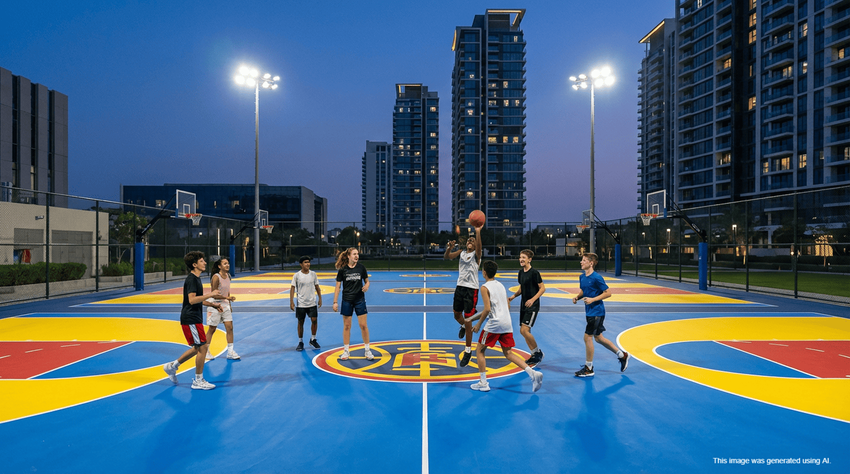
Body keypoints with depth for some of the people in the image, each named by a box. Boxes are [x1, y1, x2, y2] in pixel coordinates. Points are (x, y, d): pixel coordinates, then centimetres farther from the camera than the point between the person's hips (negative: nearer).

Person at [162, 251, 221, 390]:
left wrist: (212, 304, 15)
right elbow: (192, 300, -26)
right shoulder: (191, 279, -16)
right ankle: (198, 381, 5)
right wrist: (210, 294, -25)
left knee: (198, 348, 17)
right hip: (191, 319, -10)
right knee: (202, 347, -6)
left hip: (195, 318, 10)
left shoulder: (196, 278, 15)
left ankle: (172, 366, 29)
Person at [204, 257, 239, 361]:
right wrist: (228, 298, -23)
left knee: (230, 327, 1)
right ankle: (205, 351, 21)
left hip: (225, 305, 7)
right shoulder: (216, 277, -17)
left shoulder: (228, 276, 5)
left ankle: (230, 352, 7)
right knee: (212, 329, 4)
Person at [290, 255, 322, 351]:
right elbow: (292, 288, -4)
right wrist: (291, 302, -9)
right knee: (300, 322, 6)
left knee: (314, 320, -5)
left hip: (312, 303, 2)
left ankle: (313, 340, 15)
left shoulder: (313, 274, 2)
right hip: (300, 304, -2)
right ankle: (300, 342, 20)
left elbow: (317, 287, 10)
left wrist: (320, 298, 8)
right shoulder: (297, 275, -6)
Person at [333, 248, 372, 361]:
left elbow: (366, 281, 9)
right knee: (346, 326, 6)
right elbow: (338, 286, 0)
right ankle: (346, 351, 19)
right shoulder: (342, 270, -4)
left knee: (363, 325, 0)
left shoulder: (361, 267, -1)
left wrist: (366, 286, -15)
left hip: (360, 300, 1)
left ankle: (367, 350, 14)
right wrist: (335, 302, -4)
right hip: (347, 301, 0)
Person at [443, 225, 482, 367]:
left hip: (471, 289, -5)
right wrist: (449, 248, -25)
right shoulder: (461, 252, 9)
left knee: (468, 319, -5)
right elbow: (447, 257, -4)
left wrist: (478, 232, -43)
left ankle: (468, 351, 6)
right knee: (457, 314, 18)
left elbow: (478, 246, -28)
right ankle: (463, 326, 54)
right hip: (460, 287, 5)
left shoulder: (476, 254, -4)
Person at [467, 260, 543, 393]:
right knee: (508, 353, 13)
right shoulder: (501, 285, 15)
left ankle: (483, 383, 7)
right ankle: (533, 373, -3)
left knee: (480, 351, 9)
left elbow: (487, 309, -17)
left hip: (494, 324, -7)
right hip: (507, 323, 7)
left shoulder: (485, 287, -8)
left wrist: (479, 324, -4)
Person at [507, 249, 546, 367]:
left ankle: (538, 352, 6)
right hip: (523, 305, 8)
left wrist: (533, 299, -21)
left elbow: (542, 288, -12)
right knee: (523, 331, 9)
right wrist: (513, 296, 5)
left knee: (524, 330, -15)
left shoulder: (534, 272, -13)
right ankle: (534, 355, 22)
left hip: (532, 306, -8)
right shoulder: (521, 272, 9)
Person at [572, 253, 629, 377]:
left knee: (587, 337, -5)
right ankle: (622, 355, 35)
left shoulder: (597, 277, -18)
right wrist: (577, 297, -1)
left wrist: (593, 299, -22)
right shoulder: (582, 277, 5)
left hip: (596, 312, -9)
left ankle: (588, 368, 9)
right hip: (589, 311, 9)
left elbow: (608, 293, -14)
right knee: (598, 337, 17)